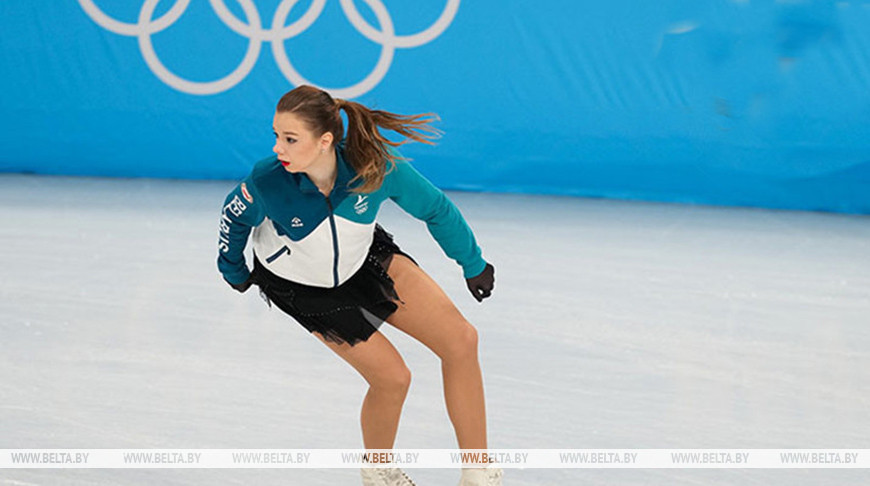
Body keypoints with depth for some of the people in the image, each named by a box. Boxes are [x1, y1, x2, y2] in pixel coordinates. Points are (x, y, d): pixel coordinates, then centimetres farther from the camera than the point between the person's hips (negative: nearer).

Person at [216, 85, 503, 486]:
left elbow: (435, 208, -13)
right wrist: (233, 270, 8)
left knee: (460, 340, -8)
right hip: (299, 284, -3)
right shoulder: (267, 183, -35)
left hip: (366, 258, 3)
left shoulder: (375, 167, -32)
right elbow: (235, 216, -10)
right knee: (392, 377, -8)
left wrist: (473, 265, -1)